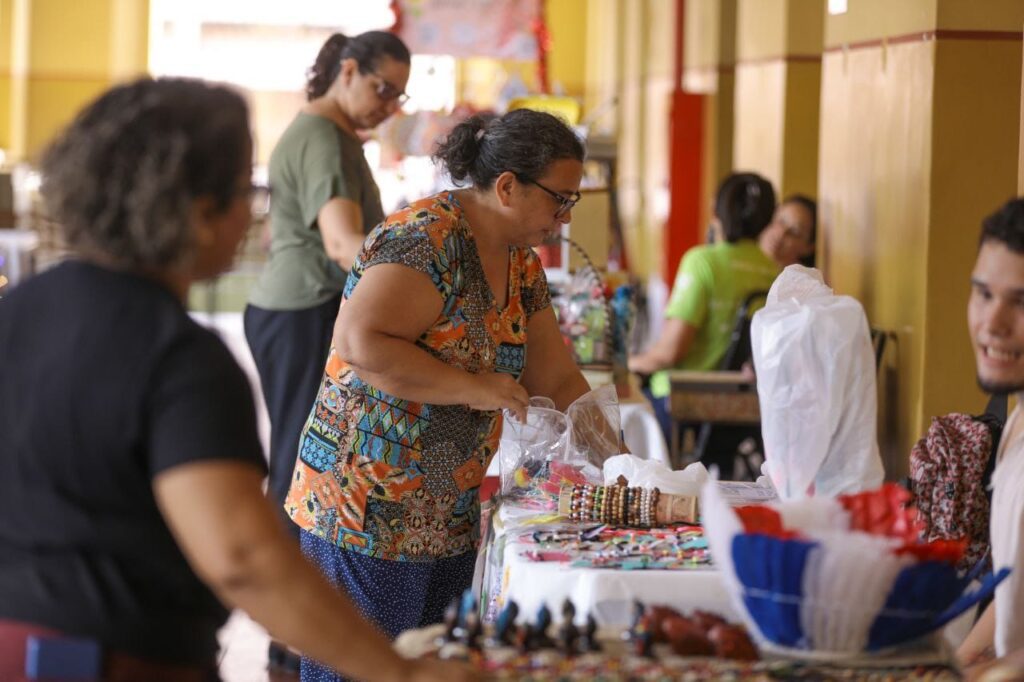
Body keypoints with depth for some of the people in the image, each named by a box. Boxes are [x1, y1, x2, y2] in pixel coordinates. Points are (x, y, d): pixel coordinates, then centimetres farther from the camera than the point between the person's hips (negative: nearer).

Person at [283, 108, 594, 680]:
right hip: (365, 516, -9)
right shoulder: (428, 237, -17)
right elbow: (362, 343, -27)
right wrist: (475, 388, -22)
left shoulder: (522, 265, 12)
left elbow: (556, 380, 17)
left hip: (450, 521, 9)